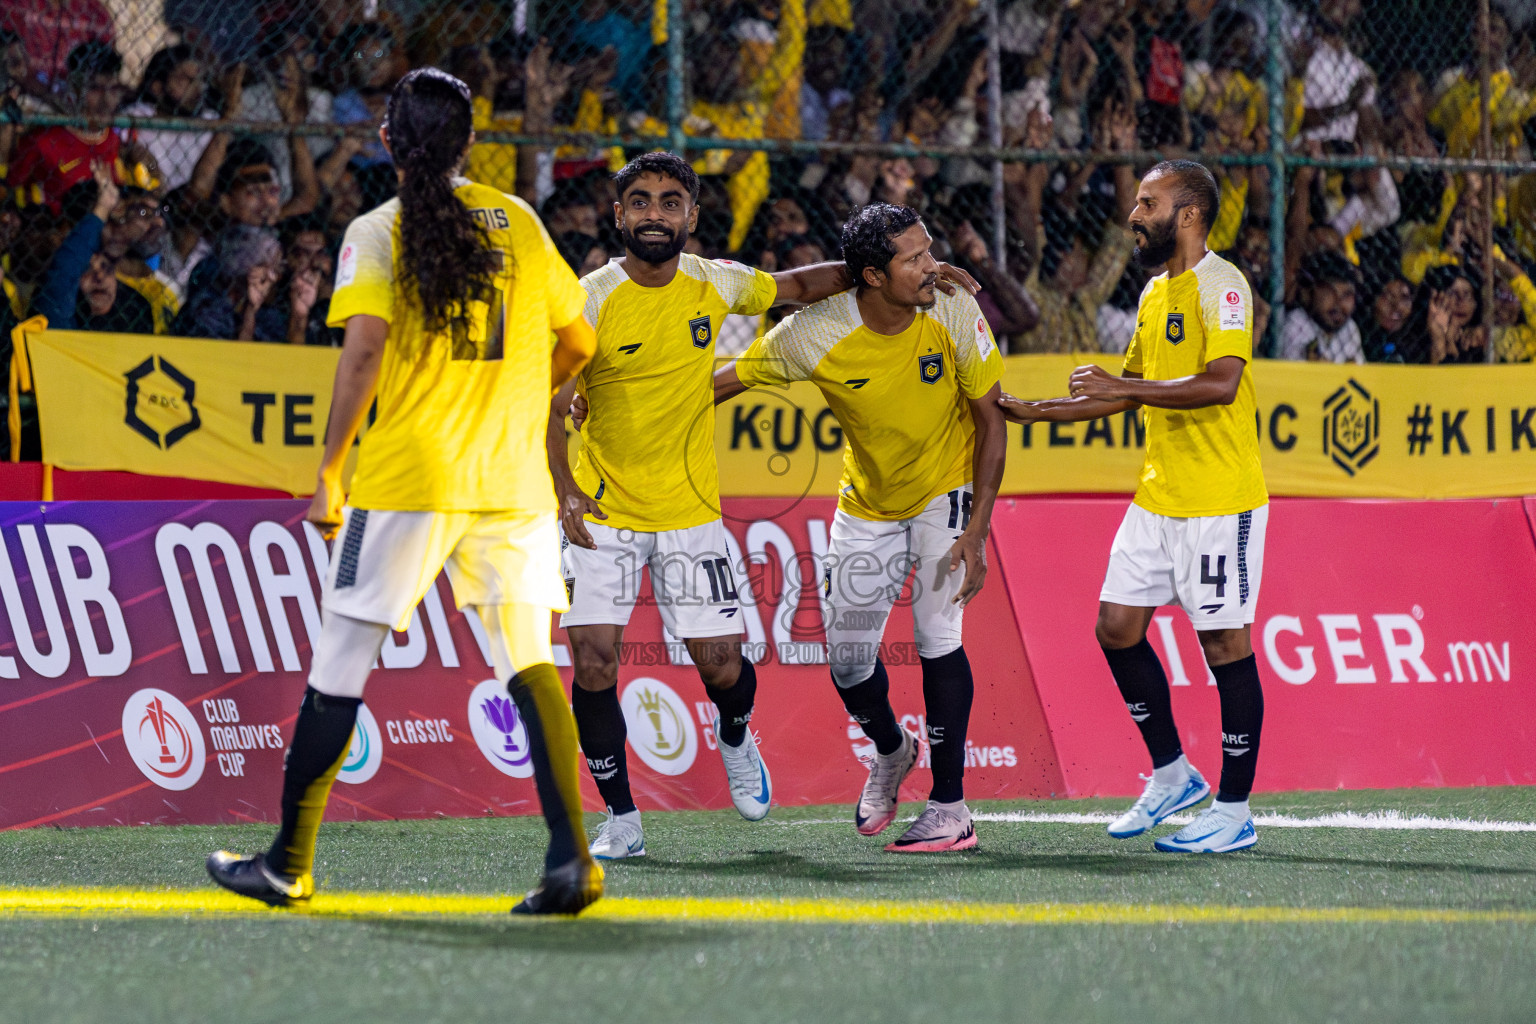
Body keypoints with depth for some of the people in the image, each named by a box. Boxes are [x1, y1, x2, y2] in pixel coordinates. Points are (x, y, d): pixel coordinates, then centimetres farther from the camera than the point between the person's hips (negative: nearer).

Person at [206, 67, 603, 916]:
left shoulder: (377, 233, -1)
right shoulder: (517, 223, 10)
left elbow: (364, 346, -15)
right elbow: (576, 343, 15)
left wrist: (329, 471, -9)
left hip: (408, 476, -3)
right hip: (512, 479, 3)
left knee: (340, 666, 5)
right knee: (528, 662, 1)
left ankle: (289, 864, 10)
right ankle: (570, 856, -14)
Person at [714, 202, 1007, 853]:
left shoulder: (955, 316, -22)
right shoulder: (815, 336, -24)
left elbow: (991, 422, -12)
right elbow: (727, 380, -11)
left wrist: (976, 532, -18)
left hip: (947, 493, -2)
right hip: (868, 506, 2)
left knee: (936, 634, -18)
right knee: (848, 660, 4)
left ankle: (950, 808, -10)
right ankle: (892, 752, 38)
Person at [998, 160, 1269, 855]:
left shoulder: (1221, 286, -13)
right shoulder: (1156, 293, 15)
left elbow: (1221, 383, -26)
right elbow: (1133, 391, 25)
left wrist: (1124, 387, -23)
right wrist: (1038, 412, 20)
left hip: (1219, 503, -9)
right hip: (1157, 497, 9)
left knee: (1224, 642, -3)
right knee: (1117, 625, 8)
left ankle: (1234, 813, 3)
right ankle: (1172, 776, 22)